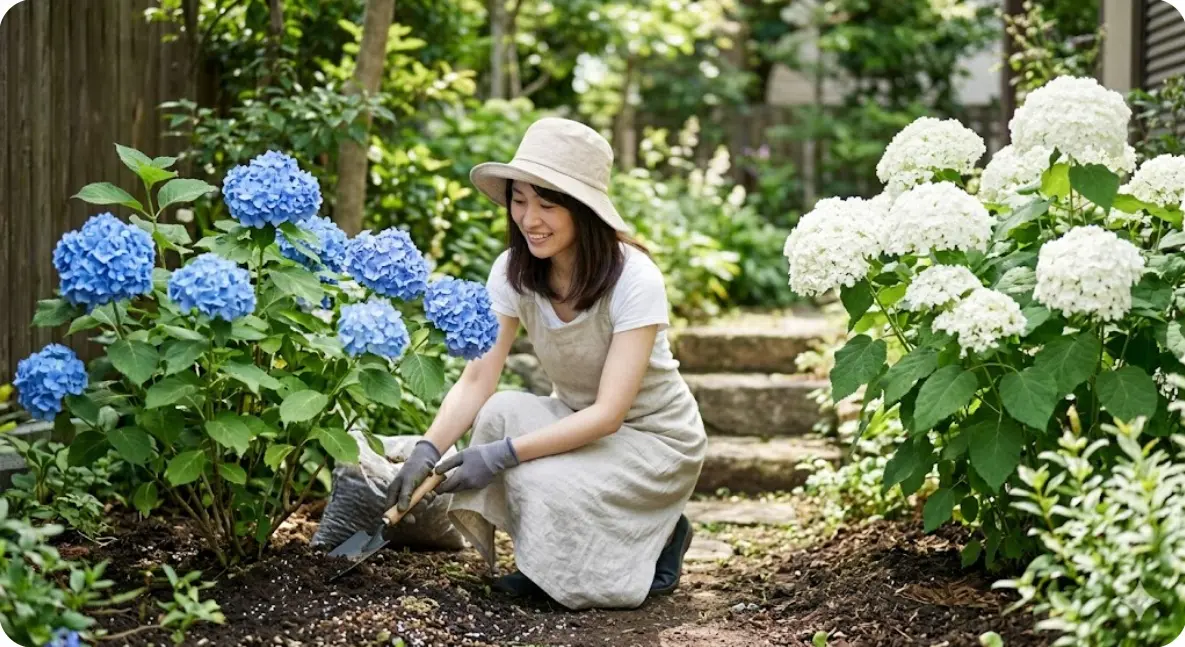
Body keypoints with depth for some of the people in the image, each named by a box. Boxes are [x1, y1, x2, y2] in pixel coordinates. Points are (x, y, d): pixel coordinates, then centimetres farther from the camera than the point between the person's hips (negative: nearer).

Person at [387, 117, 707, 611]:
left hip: (655, 437, -5)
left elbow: (608, 413, -30)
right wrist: (428, 450, -32)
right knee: (499, 413, -26)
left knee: (541, 482, -31)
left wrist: (504, 455, -37)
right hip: (576, 420, 5)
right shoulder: (513, 271, -11)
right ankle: (545, 562, -4)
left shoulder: (634, 280, -27)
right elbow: (477, 380, -15)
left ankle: (658, 538, -2)